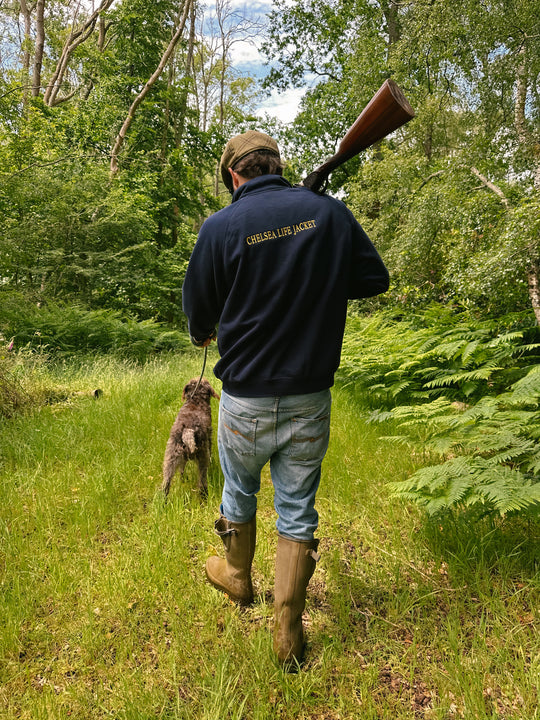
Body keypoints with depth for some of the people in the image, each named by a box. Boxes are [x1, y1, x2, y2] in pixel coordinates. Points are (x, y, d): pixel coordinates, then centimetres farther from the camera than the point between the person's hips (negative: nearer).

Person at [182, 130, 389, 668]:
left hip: (246, 401, -1)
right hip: (311, 400, 2)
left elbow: (199, 315, 0)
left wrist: (203, 335, 23)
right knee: (297, 514, 15)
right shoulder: (330, 213, -3)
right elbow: (376, 280, 7)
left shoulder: (220, 227, -10)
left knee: (239, 495, 25)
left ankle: (237, 577, 50)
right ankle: (288, 635, 28)